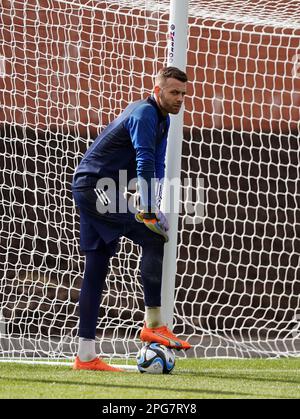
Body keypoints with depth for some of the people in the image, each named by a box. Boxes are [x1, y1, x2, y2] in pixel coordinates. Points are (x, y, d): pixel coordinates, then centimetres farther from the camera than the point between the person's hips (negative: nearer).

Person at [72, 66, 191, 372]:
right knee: (152, 236, -18)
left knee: (96, 269, 7)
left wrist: (153, 207, 5)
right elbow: (144, 161, -27)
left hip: (93, 191, 10)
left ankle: (85, 355, 7)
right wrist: (148, 212, -33)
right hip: (94, 185, -10)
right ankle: (153, 324, -16)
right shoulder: (145, 114, -16)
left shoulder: (163, 119, 16)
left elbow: (156, 166, 19)